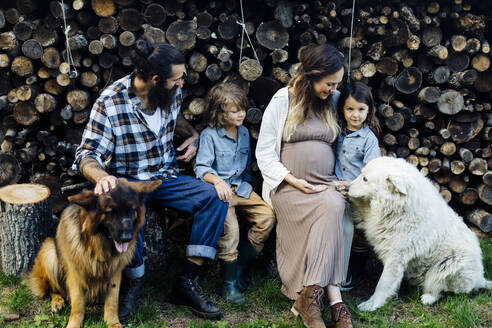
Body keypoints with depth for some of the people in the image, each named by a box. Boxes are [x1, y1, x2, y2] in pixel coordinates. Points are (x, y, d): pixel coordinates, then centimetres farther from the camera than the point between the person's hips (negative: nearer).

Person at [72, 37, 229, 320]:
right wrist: (102, 176, -41)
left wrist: (193, 134, 4)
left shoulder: (172, 92, -2)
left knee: (215, 198, -19)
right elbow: (88, 154, -18)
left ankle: (186, 282, -15)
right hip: (126, 180, -5)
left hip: (165, 177, 5)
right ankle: (135, 280, -9)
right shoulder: (110, 103, -18)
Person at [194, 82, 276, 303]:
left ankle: (239, 268, -3)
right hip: (219, 189, -6)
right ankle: (229, 282, -16)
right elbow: (201, 167, -14)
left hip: (241, 188, 6)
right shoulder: (209, 135, -6)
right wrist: (217, 181, -32)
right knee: (229, 226, -31)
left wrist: (245, 184, 14)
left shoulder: (244, 132, 14)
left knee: (267, 216, -15)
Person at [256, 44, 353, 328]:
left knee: (333, 206, -33)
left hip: (325, 185, 3)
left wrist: (338, 182, 7)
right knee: (329, 209, -32)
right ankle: (335, 299, -31)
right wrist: (293, 180, -13)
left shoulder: (334, 101, 12)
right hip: (287, 185, -3)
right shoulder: (282, 101, 1)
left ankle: (309, 296, -33)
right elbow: (264, 153, -1)